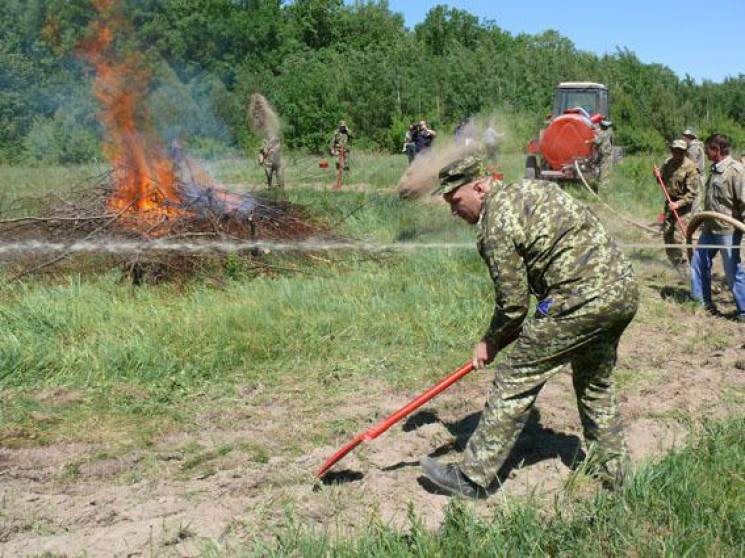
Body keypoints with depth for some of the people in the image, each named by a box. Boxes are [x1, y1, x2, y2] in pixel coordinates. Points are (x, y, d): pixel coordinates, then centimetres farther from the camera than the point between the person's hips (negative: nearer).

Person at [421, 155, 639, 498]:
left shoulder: (496, 224, -10)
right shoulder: (531, 187, 18)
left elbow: (512, 302, -7)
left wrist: (490, 344, 11)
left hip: (580, 299, -9)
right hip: (625, 290, 10)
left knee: (516, 381, -1)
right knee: (596, 383, 25)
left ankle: (472, 477, 5)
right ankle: (612, 472, 35)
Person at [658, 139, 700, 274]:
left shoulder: (690, 168, -18)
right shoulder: (668, 163, 1)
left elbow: (692, 193, -18)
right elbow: (662, 180, 16)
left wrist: (679, 204, -27)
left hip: (683, 205, -7)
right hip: (669, 202, 7)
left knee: (678, 237, -11)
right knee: (666, 233, 13)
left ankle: (682, 265, 2)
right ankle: (673, 261, 31)